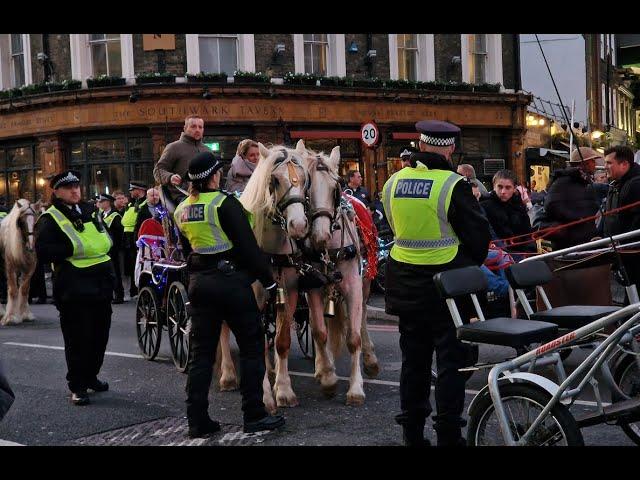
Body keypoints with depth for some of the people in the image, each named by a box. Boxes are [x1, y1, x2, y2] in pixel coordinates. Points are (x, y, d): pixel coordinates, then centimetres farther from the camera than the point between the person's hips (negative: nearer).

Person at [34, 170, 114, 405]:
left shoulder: (89, 210, 16)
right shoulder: (50, 219, -5)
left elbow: (106, 237, 28)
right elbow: (43, 252, -16)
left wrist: (103, 244, 8)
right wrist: (73, 249, -19)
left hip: (101, 284, 7)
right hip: (74, 289, -7)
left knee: (100, 335, 14)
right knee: (78, 339, -3)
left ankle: (91, 376, 31)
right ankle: (77, 386, 10)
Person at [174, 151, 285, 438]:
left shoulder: (181, 210, 7)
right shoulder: (225, 203, -13)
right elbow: (248, 246, -14)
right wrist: (268, 280, -8)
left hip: (198, 282, 6)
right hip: (231, 279, -6)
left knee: (200, 351, 9)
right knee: (252, 346, 6)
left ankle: (197, 420, 11)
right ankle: (254, 415, 7)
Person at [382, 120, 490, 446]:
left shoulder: (393, 183, 1)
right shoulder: (453, 185, -15)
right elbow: (478, 233, -8)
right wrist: (473, 265, 10)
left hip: (405, 282, 5)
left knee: (413, 358, 15)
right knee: (451, 359, 4)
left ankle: (412, 433, 24)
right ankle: (448, 434, 7)